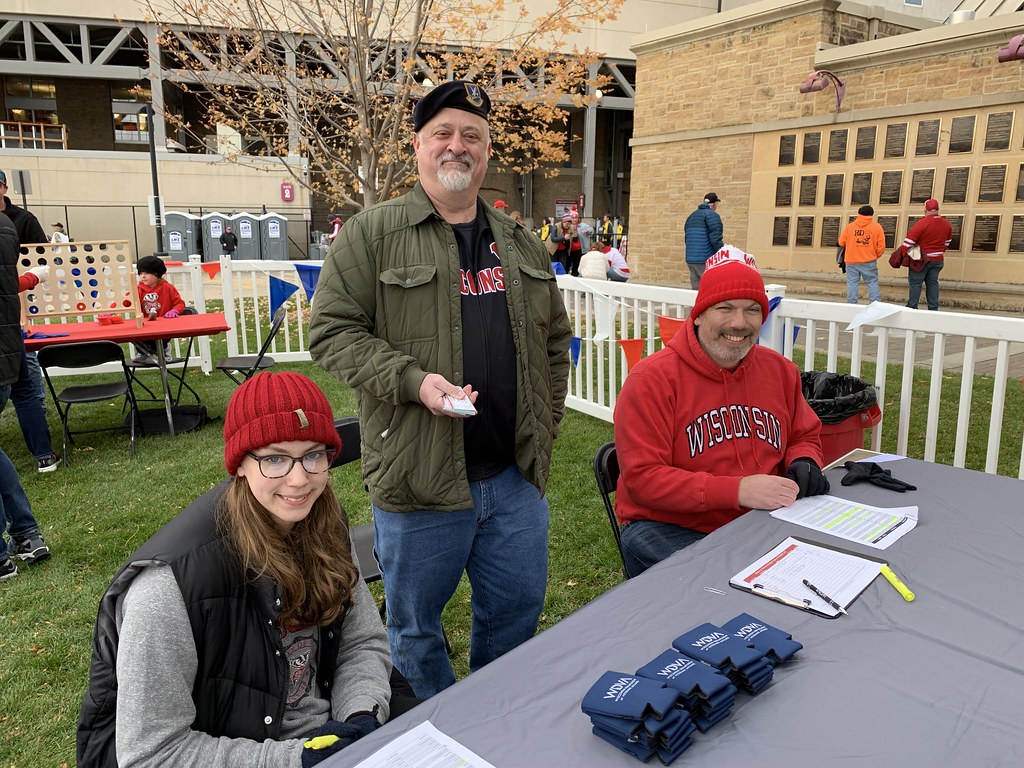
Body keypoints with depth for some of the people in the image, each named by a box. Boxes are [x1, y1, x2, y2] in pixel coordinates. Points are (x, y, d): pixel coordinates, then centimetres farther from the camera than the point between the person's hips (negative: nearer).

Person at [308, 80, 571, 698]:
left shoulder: (521, 245, 12)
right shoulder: (372, 235, -4)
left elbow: (556, 340, 18)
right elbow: (332, 331, -9)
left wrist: (545, 426, 11)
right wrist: (414, 381, -20)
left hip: (517, 475, 5)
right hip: (419, 481, -4)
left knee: (519, 608, 19)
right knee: (416, 627, 14)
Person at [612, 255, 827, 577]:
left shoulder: (780, 370, 8)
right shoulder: (652, 378, -11)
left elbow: (805, 436, 24)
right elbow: (642, 478, -17)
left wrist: (803, 462, -2)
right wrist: (738, 490, -23)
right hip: (668, 529, -6)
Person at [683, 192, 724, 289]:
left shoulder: (691, 216, 18)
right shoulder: (712, 215, -6)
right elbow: (715, 240, -15)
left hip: (690, 260, 7)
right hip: (706, 261, -7)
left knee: (696, 290, 9)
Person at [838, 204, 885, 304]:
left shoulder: (849, 226, 1)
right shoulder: (876, 226, 0)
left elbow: (841, 242, 5)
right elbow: (881, 246, -1)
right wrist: (875, 256, 15)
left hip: (852, 261, 0)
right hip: (869, 261, 0)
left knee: (852, 283, 5)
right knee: (872, 282, 5)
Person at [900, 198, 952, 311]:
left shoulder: (922, 223, -16)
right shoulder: (946, 224, 5)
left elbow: (909, 241, -18)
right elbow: (947, 242, 17)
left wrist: (902, 255, -9)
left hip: (922, 259, -6)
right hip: (938, 259, 6)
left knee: (915, 282, 1)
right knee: (932, 282, 11)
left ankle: (912, 307, 1)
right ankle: (933, 308, 11)